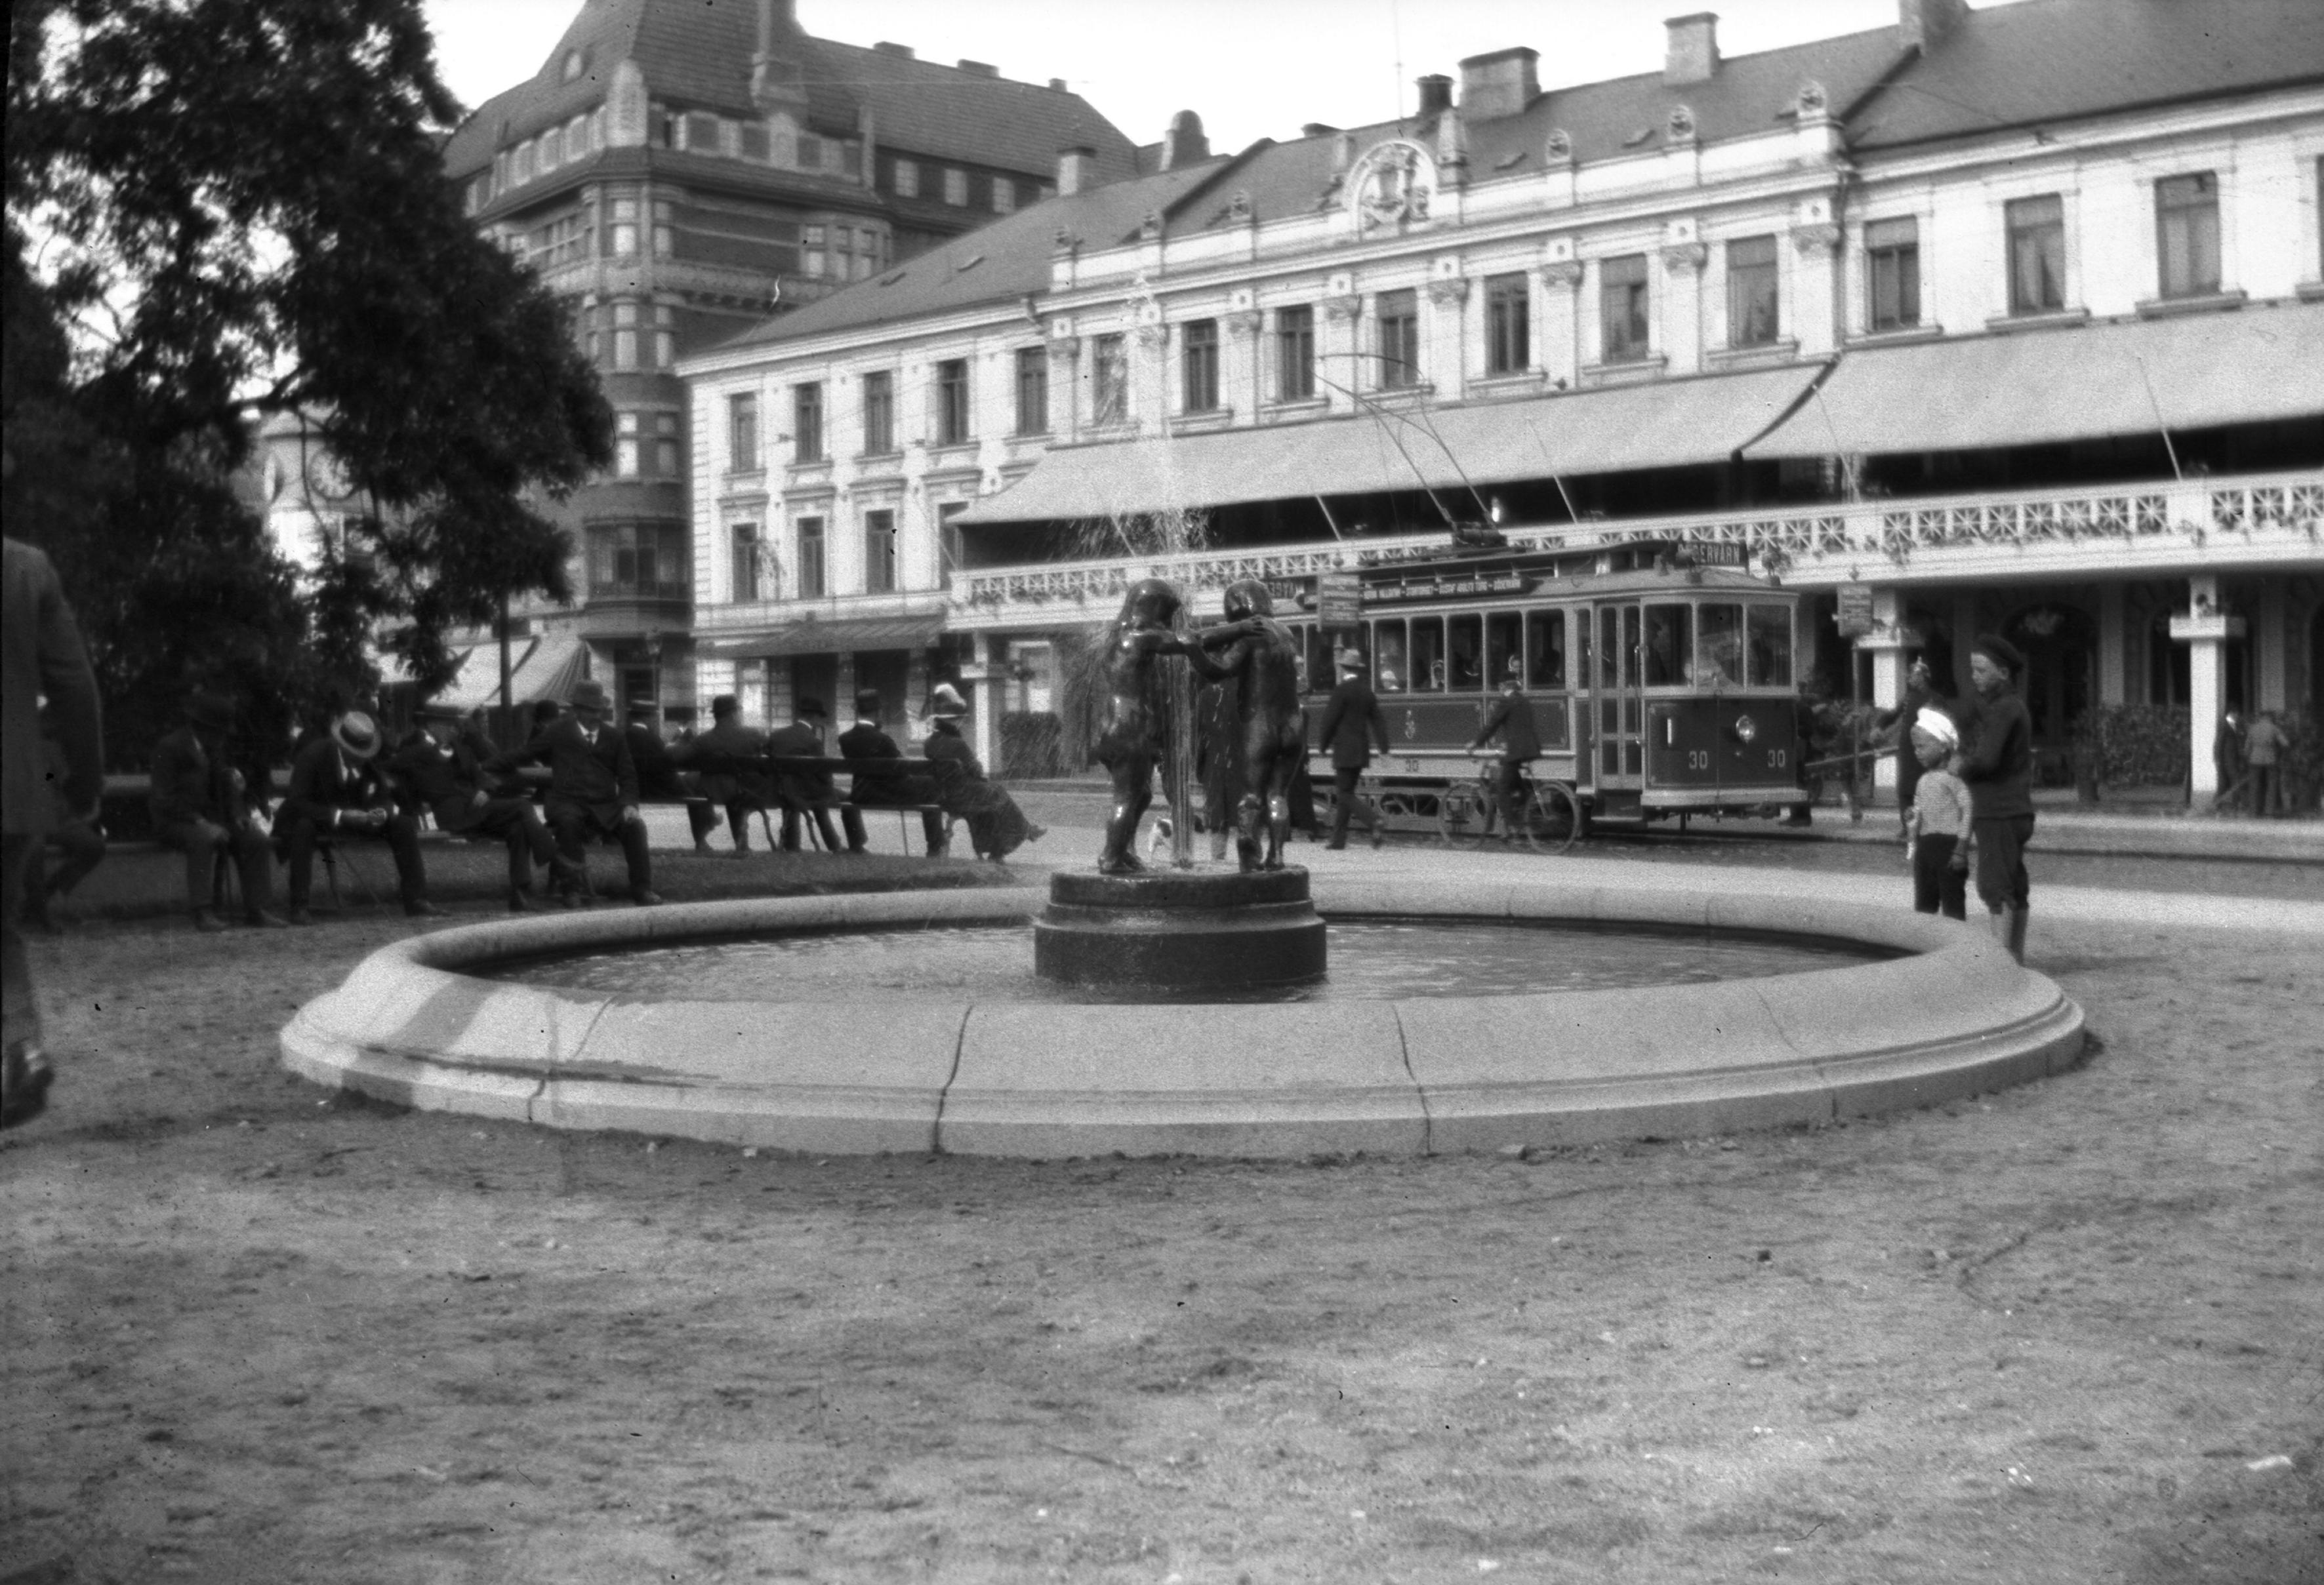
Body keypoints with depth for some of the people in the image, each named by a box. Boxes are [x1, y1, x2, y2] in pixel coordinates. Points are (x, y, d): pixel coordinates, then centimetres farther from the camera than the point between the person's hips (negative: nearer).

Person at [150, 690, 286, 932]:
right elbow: (164, 800, -17)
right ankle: (202, 911, -33)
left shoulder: (217, 748, 10)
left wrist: (239, 814, -1)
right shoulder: (169, 748, -11)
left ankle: (257, 909, -14)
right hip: (177, 821, -6)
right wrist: (201, 822, -28)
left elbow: (229, 786, 20)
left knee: (255, 838, -17)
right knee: (205, 838, -38)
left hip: (210, 819, 6)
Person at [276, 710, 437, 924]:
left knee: (404, 824, -14)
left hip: (357, 816, 5)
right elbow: (297, 803, -30)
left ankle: (416, 900, -10)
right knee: (303, 826, -40)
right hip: (318, 817, -5)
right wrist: (339, 816, -41)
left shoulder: (372, 758, -11)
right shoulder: (313, 755, -25)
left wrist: (383, 812, -28)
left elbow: (383, 797, -1)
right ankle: (298, 907, -34)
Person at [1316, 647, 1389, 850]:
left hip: (1345, 751, -7)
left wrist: (1324, 743, 2)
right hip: (1362, 750, 7)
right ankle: (1338, 839, 14)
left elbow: (1330, 719, -12)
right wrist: (1384, 748, 8)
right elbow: (1378, 719, 8)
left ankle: (1374, 820, -26)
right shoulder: (1367, 691, 10)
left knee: (1344, 794, -5)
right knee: (1345, 793, 12)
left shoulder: (1342, 690, -12)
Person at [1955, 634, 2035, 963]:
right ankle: (2016, 958, 18)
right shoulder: (2011, 706, 18)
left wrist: (1961, 767, -7)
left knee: (1996, 890, -10)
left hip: (1999, 815, -10)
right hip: (2014, 811, 10)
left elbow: (1986, 759, -25)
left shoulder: (2003, 709, -15)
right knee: (2015, 891, 13)